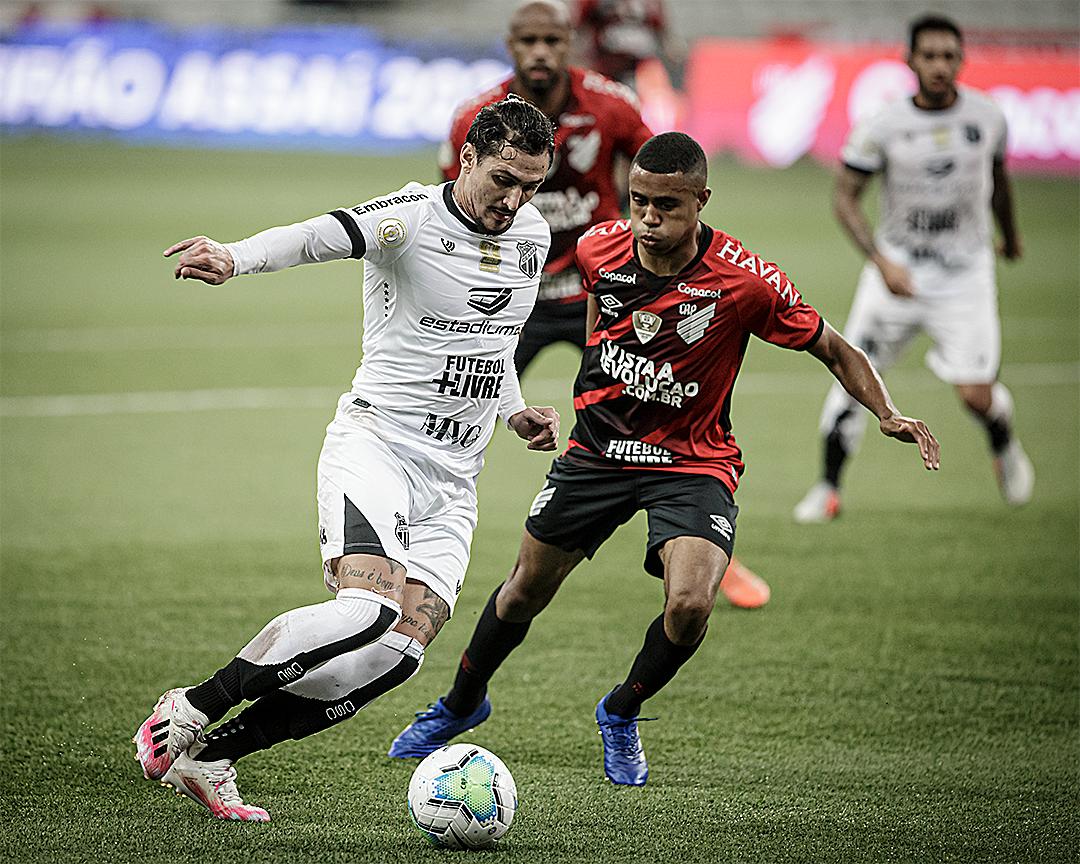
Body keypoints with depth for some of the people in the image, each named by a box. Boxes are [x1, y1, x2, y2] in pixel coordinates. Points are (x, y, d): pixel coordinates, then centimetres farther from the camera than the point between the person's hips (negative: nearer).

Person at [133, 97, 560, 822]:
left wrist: (516, 410, 12)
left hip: (453, 481, 6)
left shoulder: (533, 235, 10)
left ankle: (208, 757, 1)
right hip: (375, 443, -6)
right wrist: (236, 258, -53)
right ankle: (186, 713, -12)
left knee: (400, 652, -10)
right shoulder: (413, 218, -12)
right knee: (370, 607, -30)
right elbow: (321, 236, -33)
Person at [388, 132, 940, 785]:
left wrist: (888, 413, -26)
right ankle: (461, 705, 40)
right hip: (599, 448, 3)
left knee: (690, 605, -24)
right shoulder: (600, 248, -13)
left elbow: (832, 348, -11)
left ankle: (621, 714, 7)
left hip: (693, 462, -3)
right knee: (527, 590, 12)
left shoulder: (746, 282, -23)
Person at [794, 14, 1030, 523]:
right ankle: (828, 488, 13)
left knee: (976, 395, -9)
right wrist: (881, 262, -21)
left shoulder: (987, 118, -5)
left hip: (965, 274, 0)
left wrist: (1010, 235, 32)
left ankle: (1005, 448, 26)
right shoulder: (883, 127, -13)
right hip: (897, 266, 0)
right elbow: (844, 198, -8)